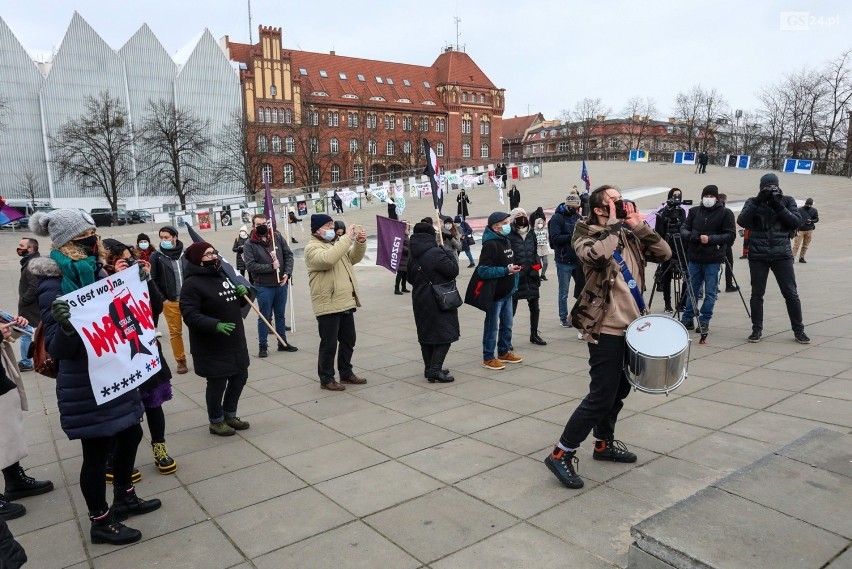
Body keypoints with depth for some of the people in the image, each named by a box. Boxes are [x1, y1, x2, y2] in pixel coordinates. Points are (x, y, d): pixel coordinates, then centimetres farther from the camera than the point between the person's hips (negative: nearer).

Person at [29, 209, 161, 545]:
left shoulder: (96, 271, 5)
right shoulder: (54, 284, -18)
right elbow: (56, 348, -20)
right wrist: (65, 325, -41)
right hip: (87, 385, -8)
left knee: (130, 434, 19)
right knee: (98, 450, 5)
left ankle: (124, 498, 40)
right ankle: (100, 523, 24)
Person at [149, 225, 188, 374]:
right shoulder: (156, 256, -1)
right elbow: (152, 279, -2)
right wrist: (161, 299, -7)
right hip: (170, 301, -1)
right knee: (175, 332, 5)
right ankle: (181, 361, 17)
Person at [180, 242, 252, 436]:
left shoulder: (223, 275, 10)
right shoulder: (192, 283, -15)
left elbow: (235, 303, 22)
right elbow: (190, 314, -24)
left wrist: (243, 294, 0)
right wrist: (215, 325, -35)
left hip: (235, 342, 8)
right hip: (212, 347, -8)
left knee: (240, 377, 17)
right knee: (217, 383, 3)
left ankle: (230, 415, 36)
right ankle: (216, 422, 25)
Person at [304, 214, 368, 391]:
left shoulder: (336, 243, 17)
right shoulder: (312, 248, -11)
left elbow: (354, 257, 17)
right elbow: (328, 259, -31)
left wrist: (360, 243, -3)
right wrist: (347, 238, -28)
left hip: (346, 302, 9)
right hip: (328, 305, -9)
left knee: (348, 340, 17)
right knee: (329, 344, 0)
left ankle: (346, 373, 30)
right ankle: (326, 379, 12)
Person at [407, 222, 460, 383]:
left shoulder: (413, 257, 7)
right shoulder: (436, 253, -18)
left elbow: (411, 279, 16)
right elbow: (453, 270, -15)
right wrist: (449, 254, -1)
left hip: (420, 301, 8)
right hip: (439, 302, -8)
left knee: (426, 334, 15)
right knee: (444, 334, -1)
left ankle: (429, 368, 23)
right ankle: (435, 370, -7)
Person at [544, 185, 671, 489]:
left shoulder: (628, 236, 11)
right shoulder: (585, 236, -10)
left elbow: (663, 253, 5)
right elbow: (598, 255, -32)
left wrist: (639, 226, -4)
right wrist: (613, 223, -19)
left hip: (630, 325, 8)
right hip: (606, 328, -8)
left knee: (619, 389, 18)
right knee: (601, 395, -8)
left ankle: (604, 443, 35)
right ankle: (561, 454, 0)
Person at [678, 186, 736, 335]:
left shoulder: (725, 213, -2)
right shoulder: (694, 211, 8)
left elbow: (731, 235, -5)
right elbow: (683, 229, 7)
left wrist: (711, 239, -18)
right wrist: (691, 236, -15)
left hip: (713, 259, -3)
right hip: (694, 257, 3)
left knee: (710, 292, 2)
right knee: (692, 289, 11)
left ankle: (704, 321, 12)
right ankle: (687, 319, 22)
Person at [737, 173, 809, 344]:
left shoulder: (787, 201, 7)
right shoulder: (753, 202, 6)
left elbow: (797, 222, -4)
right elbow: (742, 221, -9)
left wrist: (779, 206, -13)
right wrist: (758, 202, -17)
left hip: (782, 254, 0)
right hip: (757, 255, 0)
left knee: (791, 293, 2)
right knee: (757, 293, 5)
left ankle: (798, 330, 14)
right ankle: (757, 329, 15)